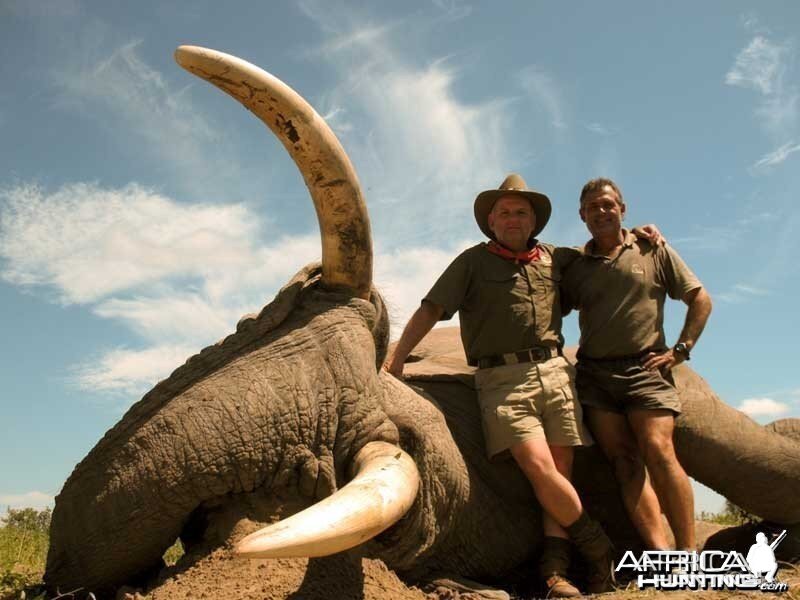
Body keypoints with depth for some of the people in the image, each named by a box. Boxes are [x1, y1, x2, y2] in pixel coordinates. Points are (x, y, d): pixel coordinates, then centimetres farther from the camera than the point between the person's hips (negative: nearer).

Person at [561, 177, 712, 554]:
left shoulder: (653, 251, 10)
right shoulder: (575, 268, 15)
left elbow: (700, 300, 11)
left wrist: (680, 350, 0)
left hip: (644, 370, -2)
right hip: (594, 375, 2)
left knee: (657, 452, -17)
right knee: (623, 460, -7)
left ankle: (688, 555, -11)